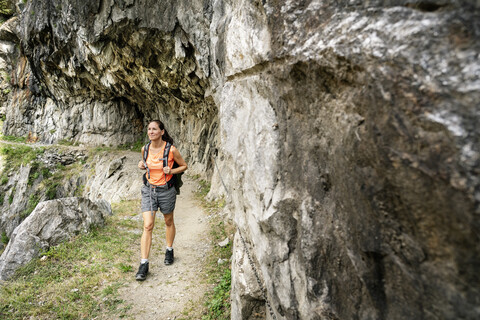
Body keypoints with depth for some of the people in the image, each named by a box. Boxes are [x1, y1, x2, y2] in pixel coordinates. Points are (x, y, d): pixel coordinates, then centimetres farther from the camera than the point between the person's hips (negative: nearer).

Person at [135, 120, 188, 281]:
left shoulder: (171, 150, -14)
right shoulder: (145, 148, -2)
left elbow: (184, 166, -1)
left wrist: (171, 171, -17)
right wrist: (141, 164, -4)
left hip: (166, 191, -2)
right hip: (149, 190, 2)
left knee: (169, 222, 18)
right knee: (147, 226, -6)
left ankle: (169, 251, 42)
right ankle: (144, 265, 0)